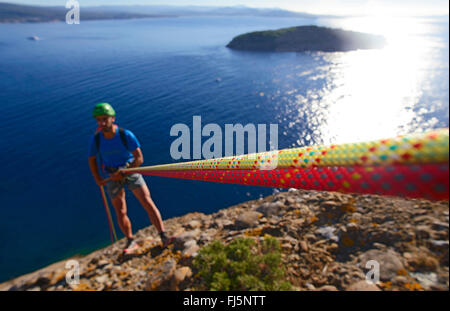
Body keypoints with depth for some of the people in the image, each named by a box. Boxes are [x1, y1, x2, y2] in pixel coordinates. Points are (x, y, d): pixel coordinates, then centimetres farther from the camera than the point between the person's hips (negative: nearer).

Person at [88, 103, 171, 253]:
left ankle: (163, 237, -7)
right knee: (120, 212, 5)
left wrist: (123, 173, -20)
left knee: (147, 202, -11)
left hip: (130, 171, -2)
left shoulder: (126, 135, -19)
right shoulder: (96, 139, -10)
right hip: (112, 177, 3)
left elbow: (139, 159, -16)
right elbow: (92, 159, 8)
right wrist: (98, 179, 3)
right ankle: (131, 242, 24)